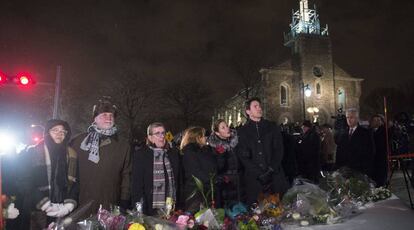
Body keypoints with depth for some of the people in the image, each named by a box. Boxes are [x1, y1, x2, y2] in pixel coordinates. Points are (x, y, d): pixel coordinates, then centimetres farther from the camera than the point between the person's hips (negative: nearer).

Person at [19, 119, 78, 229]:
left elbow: (75, 182, 5)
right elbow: (25, 182, -5)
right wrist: (45, 205, -13)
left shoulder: (71, 154, 8)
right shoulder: (32, 152, 1)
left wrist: (69, 205, -11)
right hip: (38, 211, -2)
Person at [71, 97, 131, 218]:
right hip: (82, 206, 0)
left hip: (110, 206, 1)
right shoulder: (79, 141, 6)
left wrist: (124, 201, 1)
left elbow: (126, 175, 8)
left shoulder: (123, 145, 9)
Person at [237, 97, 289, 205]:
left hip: (275, 175, 2)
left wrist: (271, 170, -9)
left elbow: (279, 149, 5)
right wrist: (260, 174, -10)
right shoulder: (243, 131, 6)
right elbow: (243, 157, -1)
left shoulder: (272, 126, 12)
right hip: (254, 179, -1)